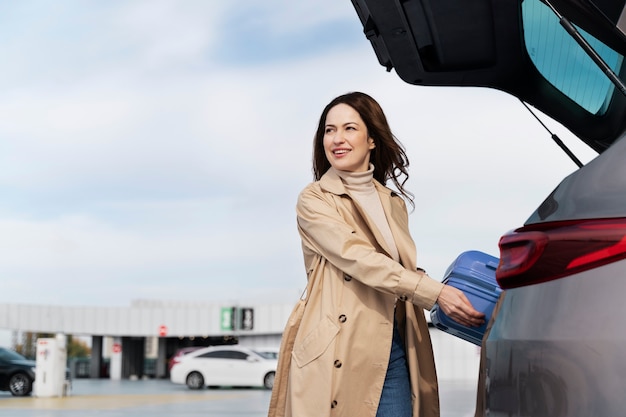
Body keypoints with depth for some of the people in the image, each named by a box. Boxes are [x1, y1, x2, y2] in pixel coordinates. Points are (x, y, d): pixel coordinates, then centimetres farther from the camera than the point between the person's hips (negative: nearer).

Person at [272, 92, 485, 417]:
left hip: (393, 352, 5)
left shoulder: (394, 204, 17)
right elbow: (359, 260, -14)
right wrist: (435, 293, -22)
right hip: (338, 355, -5)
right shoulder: (314, 201, -2)